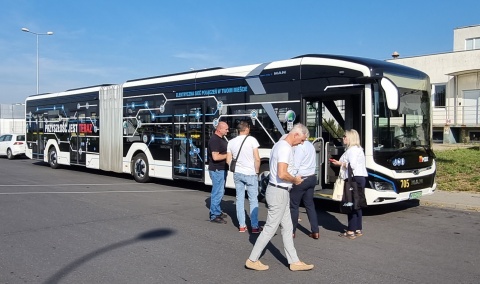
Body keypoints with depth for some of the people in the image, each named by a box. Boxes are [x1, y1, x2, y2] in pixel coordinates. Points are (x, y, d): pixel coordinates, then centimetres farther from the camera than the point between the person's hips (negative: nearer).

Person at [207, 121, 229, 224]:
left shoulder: (222, 139, 13)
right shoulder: (214, 140, -19)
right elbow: (215, 157, -27)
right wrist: (228, 155, -17)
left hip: (222, 169, 10)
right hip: (217, 170, -10)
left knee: (220, 192, 19)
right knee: (217, 193, -5)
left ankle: (218, 211, 32)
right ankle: (214, 216, 2)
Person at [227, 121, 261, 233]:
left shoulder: (231, 142, 4)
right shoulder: (251, 140, -10)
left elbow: (228, 160, 5)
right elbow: (257, 159, -12)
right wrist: (256, 171, 1)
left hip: (237, 174, 4)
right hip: (250, 174, -4)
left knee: (239, 199, 11)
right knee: (253, 200, 4)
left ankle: (242, 226, 13)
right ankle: (255, 227, 4)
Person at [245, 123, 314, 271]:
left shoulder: (279, 144, 12)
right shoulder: (285, 148, -20)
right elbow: (282, 174, -29)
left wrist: (293, 179, 13)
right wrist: (295, 180, -11)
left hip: (278, 190, 10)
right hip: (279, 192, -10)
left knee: (287, 228, 13)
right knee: (270, 228, -1)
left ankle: (294, 261, 20)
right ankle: (252, 260, 10)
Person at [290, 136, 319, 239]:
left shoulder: (300, 147, -17)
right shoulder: (311, 145, 10)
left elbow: (295, 166, -21)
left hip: (301, 179, -8)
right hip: (312, 178, 8)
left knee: (294, 206, 4)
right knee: (310, 204, 13)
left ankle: (292, 231, 12)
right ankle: (315, 232, 13)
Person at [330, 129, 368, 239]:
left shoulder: (352, 150, -12)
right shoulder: (357, 149, 20)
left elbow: (352, 165, -21)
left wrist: (340, 164, -8)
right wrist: (340, 163, 14)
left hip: (355, 179, -11)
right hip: (360, 178, 11)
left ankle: (351, 231, -6)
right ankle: (358, 229, 20)